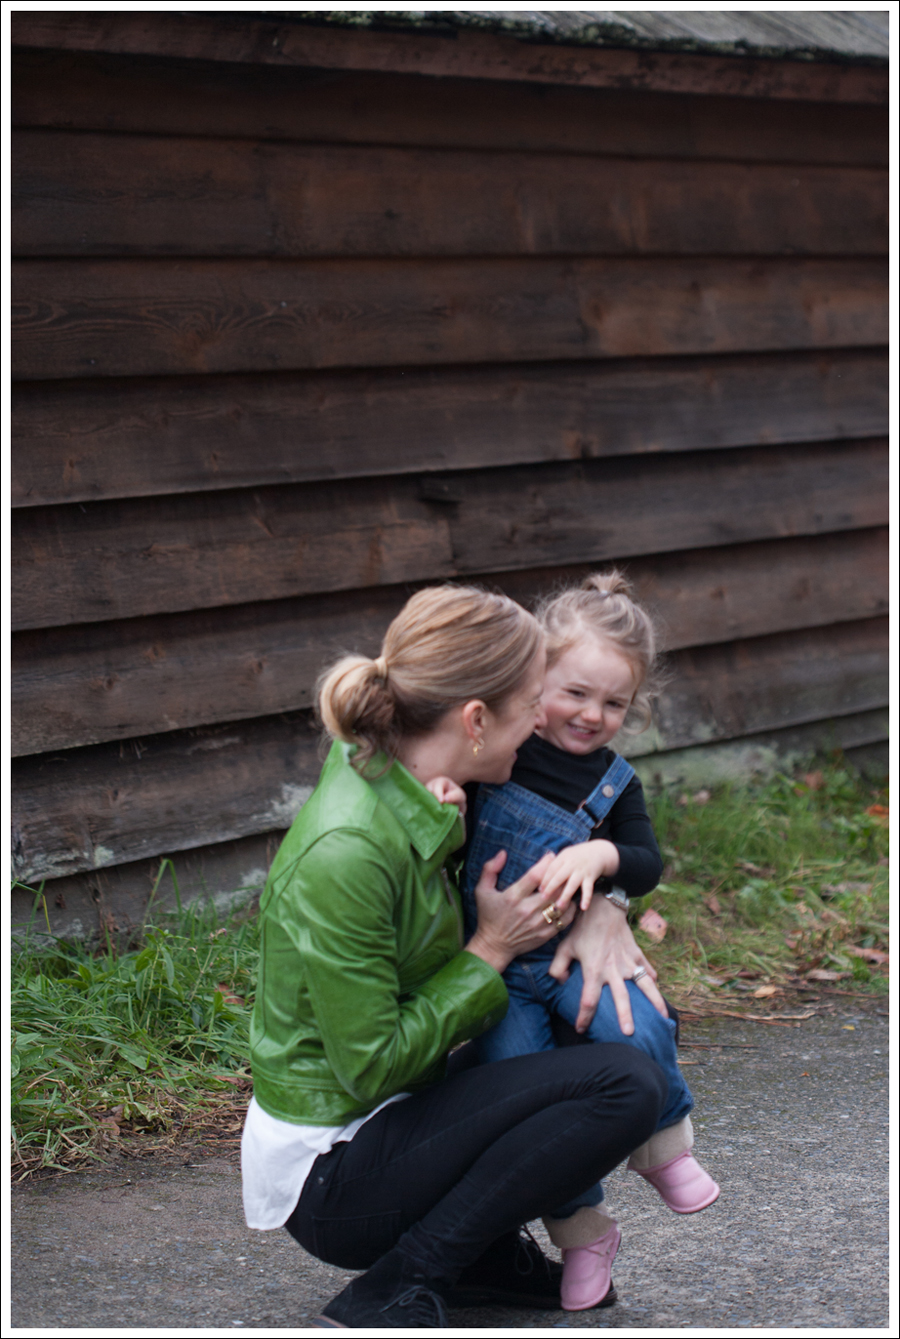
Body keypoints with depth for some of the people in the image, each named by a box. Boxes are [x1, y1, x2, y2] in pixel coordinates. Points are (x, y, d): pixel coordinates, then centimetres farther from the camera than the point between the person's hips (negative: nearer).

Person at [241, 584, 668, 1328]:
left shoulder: (389, 778, -1)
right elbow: (374, 1066, -24)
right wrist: (490, 953, -15)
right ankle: (395, 1298, -14)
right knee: (627, 1087, -21)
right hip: (330, 1176, -10)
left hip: (387, 1123, 10)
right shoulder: (345, 854, -28)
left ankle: (485, 1258, 12)